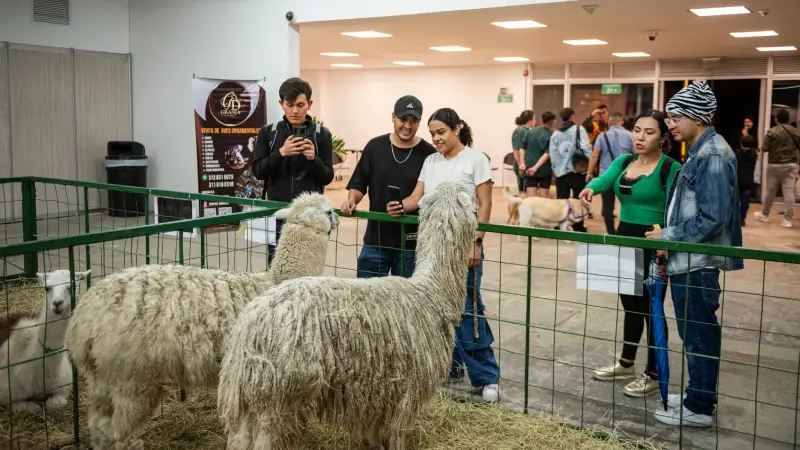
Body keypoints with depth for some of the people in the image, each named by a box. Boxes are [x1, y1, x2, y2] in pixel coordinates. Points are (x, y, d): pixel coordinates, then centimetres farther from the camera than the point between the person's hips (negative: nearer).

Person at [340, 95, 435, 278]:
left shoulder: (429, 154, -5)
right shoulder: (375, 146, 5)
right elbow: (359, 184, 8)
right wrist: (351, 200, -11)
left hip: (411, 244, -2)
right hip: (375, 239, 2)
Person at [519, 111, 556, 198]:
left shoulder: (530, 131, 6)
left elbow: (522, 148, 5)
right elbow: (547, 154, -16)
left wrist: (522, 163, 3)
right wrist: (535, 167, -18)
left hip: (529, 169, 3)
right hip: (544, 170, -3)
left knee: (531, 198, 4)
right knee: (544, 198, 9)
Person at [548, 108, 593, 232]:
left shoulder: (555, 134, 11)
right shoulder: (579, 129, -1)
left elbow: (552, 154, 6)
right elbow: (586, 148, -13)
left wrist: (555, 169, 12)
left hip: (561, 172, 3)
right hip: (578, 170, -3)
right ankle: (578, 228, 10)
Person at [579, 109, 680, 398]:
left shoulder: (671, 169, -12)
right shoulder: (623, 162, 7)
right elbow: (604, 179, -11)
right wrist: (590, 188, -34)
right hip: (624, 239, 7)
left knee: (651, 308, 3)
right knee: (630, 305, 18)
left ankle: (654, 375, 17)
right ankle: (626, 364, 33)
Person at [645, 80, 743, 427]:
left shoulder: (711, 155, -18)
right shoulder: (699, 152, 13)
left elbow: (713, 218, -24)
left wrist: (669, 237, -15)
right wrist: (670, 244, 17)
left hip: (697, 264, -10)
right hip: (688, 261, 10)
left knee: (698, 334, 0)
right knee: (697, 333, 17)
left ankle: (699, 408, 12)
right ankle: (698, 396, 30)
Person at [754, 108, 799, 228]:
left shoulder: (772, 131, -9)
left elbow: (764, 149, -11)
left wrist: (762, 149, 11)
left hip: (775, 164, -2)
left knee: (770, 190, 10)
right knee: (789, 192, 1)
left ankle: (764, 214, 25)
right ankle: (787, 219, -1)